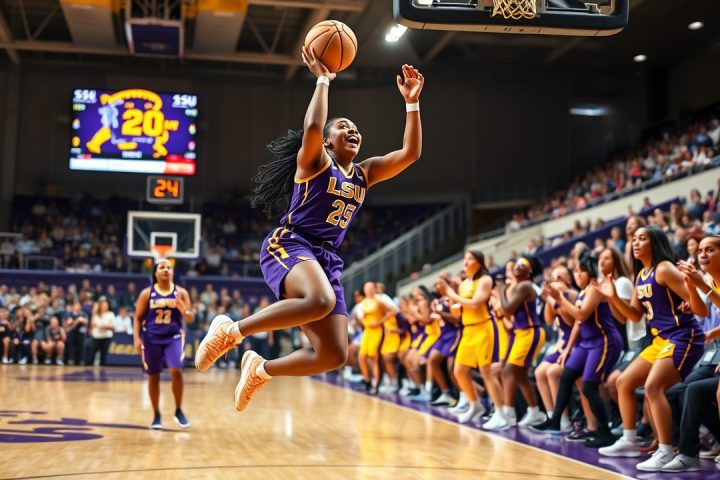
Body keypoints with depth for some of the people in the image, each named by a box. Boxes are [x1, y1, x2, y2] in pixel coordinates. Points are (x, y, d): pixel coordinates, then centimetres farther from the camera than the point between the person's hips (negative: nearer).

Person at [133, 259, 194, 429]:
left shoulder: (181, 293, -1)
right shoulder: (147, 293, -2)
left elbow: (191, 318, 0)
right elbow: (138, 318, 3)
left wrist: (184, 311, -23)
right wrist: (136, 338, -9)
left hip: (174, 337, 0)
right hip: (151, 339, 1)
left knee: (176, 371, -18)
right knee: (153, 377, 6)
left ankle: (179, 411, 1)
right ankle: (156, 415, 22)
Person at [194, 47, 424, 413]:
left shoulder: (364, 173, 19)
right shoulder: (315, 161, 2)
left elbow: (410, 153, 10)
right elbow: (312, 128, -21)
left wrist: (411, 102, 7)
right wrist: (322, 80, -11)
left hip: (326, 259, 7)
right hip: (289, 246, -7)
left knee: (334, 356, -6)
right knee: (321, 301, -40)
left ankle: (260, 369, 20)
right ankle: (230, 330, -22)